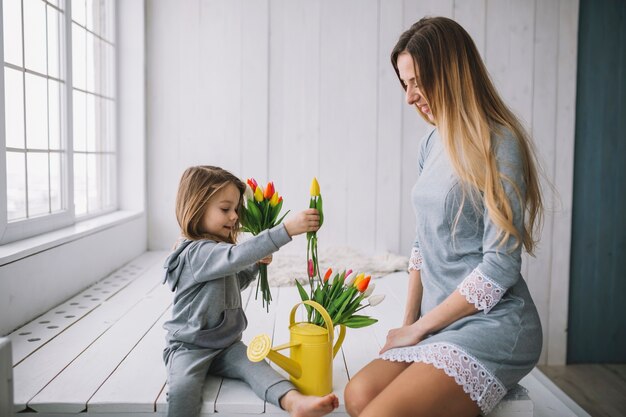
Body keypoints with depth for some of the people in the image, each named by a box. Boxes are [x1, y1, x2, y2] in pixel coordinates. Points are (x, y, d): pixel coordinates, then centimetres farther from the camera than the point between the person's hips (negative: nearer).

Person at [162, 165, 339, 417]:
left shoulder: (218, 249, 10)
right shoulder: (197, 252, -21)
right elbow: (236, 256, -40)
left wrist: (255, 266, 5)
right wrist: (286, 229, -44)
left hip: (226, 344, 7)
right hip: (189, 346, -6)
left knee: (254, 365, -19)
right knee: (183, 388, -31)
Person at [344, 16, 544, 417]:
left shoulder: (498, 144, -12)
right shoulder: (433, 142, 11)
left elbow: (501, 265, -16)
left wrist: (419, 328, -9)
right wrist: (409, 321, 8)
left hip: (492, 324, -6)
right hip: (440, 323, 6)